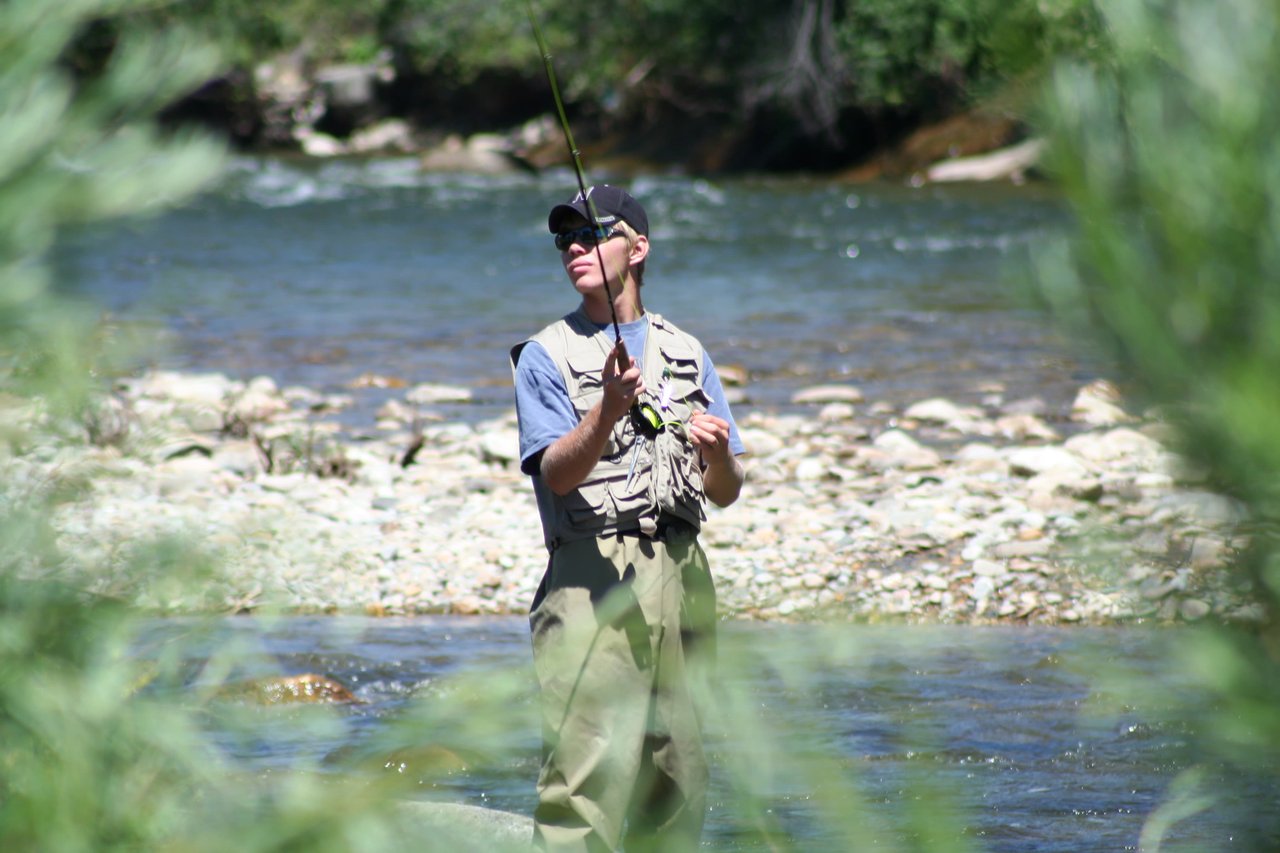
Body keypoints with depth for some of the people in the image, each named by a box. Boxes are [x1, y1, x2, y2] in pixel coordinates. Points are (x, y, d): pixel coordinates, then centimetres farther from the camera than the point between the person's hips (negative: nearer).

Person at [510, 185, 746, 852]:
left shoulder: (686, 353, 17)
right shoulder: (546, 356, 5)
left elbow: (726, 494, 14)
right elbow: (557, 474, -10)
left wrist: (717, 455, -8)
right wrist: (608, 411, -25)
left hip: (681, 570, 4)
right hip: (593, 572, -4)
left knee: (675, 768, 6)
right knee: (585, 769, -15)